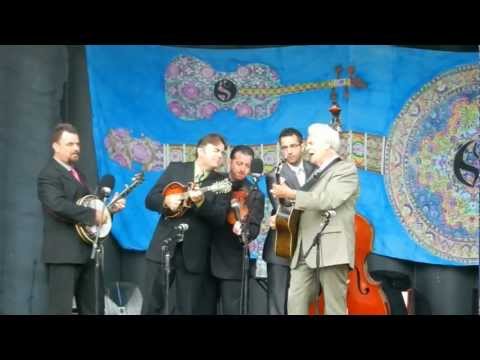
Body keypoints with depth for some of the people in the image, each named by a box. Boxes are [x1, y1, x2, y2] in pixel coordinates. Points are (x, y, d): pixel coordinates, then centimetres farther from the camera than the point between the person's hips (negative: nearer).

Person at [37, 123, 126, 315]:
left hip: (87, 251, 9)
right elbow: (58, 205, -26)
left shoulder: (77, 173, 19)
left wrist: (109, 208, 10)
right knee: (61, 308, -7)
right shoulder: (48, 175, -11)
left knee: (94, 307, 11)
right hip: (63, 252, -9)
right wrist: (92, 214, -24)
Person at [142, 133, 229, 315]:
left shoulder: (221, 182, 5)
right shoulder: (175, 169, 8)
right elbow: (150, 199, 7)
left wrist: (201, 202, -22)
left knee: (188, 309, 3)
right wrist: (166, 201, -14)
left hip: (194, 254, 0)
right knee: (152, 306, 2)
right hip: (163, 247, 0)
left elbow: (220, 218, -7)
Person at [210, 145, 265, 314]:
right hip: (209, 259, 3)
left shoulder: (255, 195, 3)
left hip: (233, 264, -3)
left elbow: (254, 228, -8)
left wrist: (243, 230, -27)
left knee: (232, 310, -6)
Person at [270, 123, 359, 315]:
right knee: (295, 302, -1)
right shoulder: (316, 174, 26)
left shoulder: (346, 169, -1)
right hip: (305, 250, 8)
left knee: (334, 307, -4)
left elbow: (328, 200, -16)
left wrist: (292, 194, -14)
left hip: (331, 248, -8)